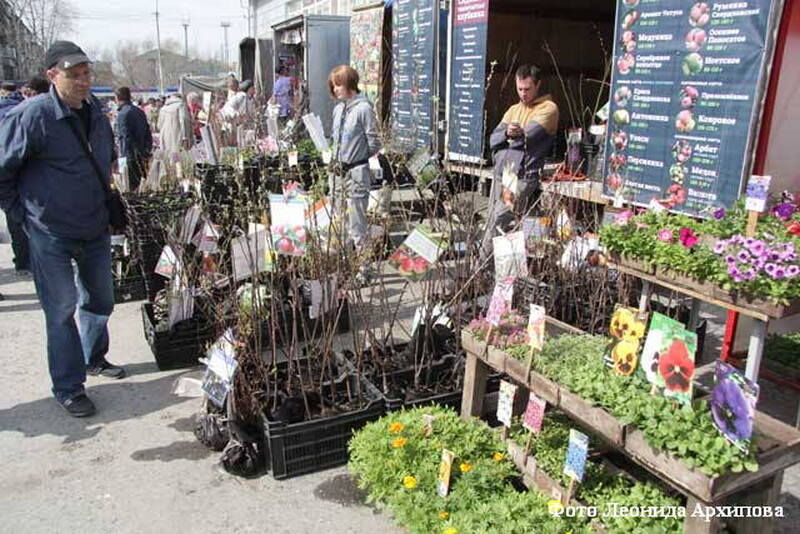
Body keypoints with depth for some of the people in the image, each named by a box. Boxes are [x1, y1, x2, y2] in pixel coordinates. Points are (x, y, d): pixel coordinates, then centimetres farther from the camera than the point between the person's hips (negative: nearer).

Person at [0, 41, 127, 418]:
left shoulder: (95, 111, 4)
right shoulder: (32, 115, -17)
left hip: (96, 228, 6)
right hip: (51, 234, -6)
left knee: (99, 300, 18)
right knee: (61, 309, 1)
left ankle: (94, 358, 41)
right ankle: (69, 387, 14)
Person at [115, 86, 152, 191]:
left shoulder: (122, 114, -10)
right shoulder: (140, 112, 14)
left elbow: (127, 137, -17)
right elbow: (148, 135, 16)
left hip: (131, 156, -8)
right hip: (142, 157, 8)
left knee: (132, 187, -6)